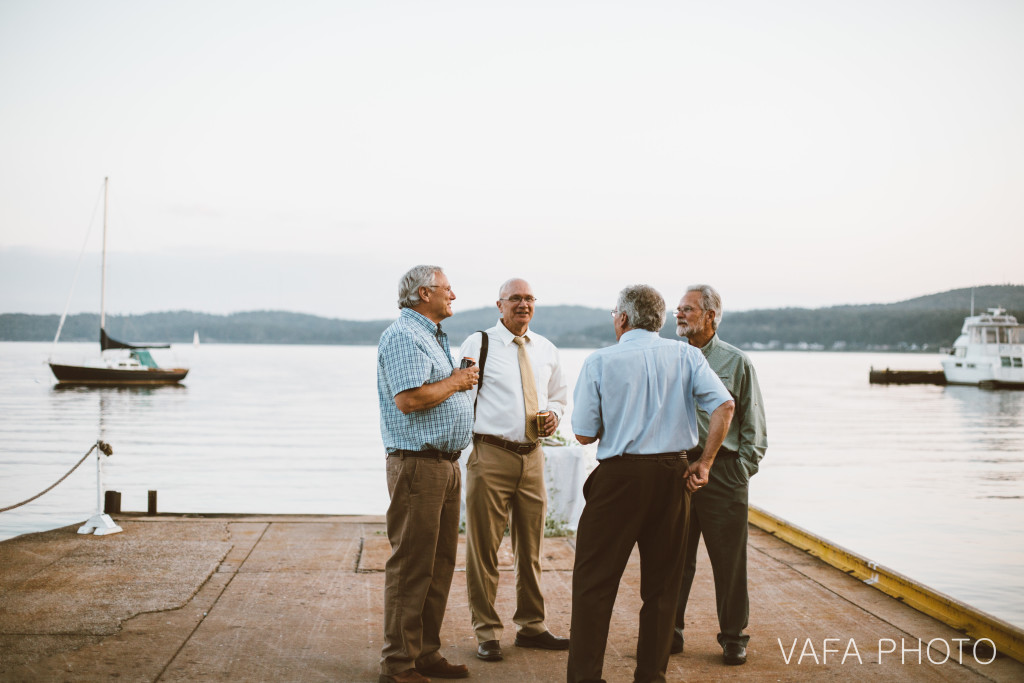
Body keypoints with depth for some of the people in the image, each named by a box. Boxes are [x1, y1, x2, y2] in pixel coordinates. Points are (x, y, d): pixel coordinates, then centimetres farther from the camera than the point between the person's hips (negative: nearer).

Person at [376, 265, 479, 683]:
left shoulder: (433, 336, 21)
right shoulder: (403, 336, -12)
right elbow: (409, 398, -23)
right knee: (410, 566, -6)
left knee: (440, 563, 14)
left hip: (446, 465, 10)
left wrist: (462, 382, 11)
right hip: (417, 464, -10)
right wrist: (456, 382, -11)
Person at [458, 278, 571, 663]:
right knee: (484, 547, 0)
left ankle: (531, 627, 26)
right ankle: (487, 633, 11)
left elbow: (559, 395, 25)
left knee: (530, 547, 13)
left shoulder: (546, 350, 13)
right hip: (490, 455, -5)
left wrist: (553, 415, 3)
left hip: (532, 457, 5)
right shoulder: (478, 344, -2)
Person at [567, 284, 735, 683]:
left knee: (594, 580, 4)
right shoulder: (685, 356, 4)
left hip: (619, 475, -3)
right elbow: (724, 406, -7)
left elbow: (584, 434, -4)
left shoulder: (600, 362, -3)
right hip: (672, 475, 3)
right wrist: (704, 463, -1)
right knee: (661, 582, 12)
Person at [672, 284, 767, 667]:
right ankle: (670, 632, 18)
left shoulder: (736, 362, 4)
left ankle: (733, 636, 16)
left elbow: (753, 424, 6)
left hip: (722, 471, -2)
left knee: (729, 559, 3)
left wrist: (742, 468, -2)